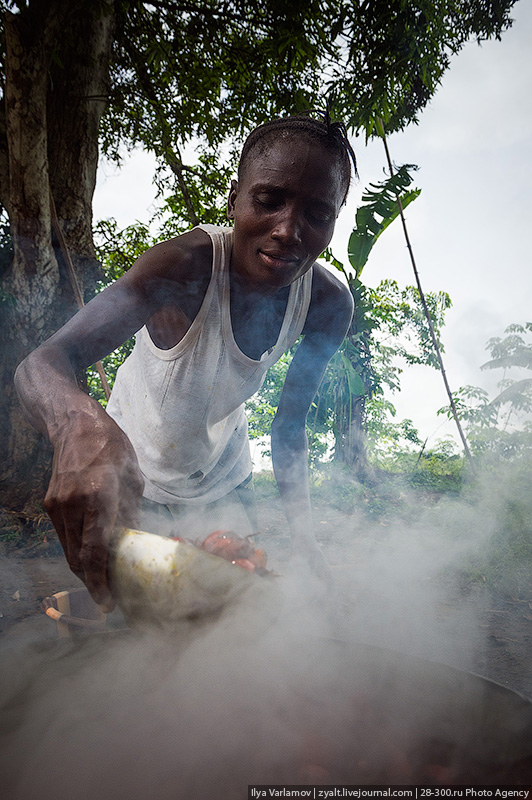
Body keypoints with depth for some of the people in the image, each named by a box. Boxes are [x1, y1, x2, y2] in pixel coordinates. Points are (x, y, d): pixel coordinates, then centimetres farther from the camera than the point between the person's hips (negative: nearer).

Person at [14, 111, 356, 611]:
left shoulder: (329, 306, -20)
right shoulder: (186, 266, -36)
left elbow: (289, 423, -10)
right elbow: (40, 366, -44)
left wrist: (301, 530, -22)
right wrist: (82, 426, -67)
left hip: (225, 481, 4)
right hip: (129, 472, -3)